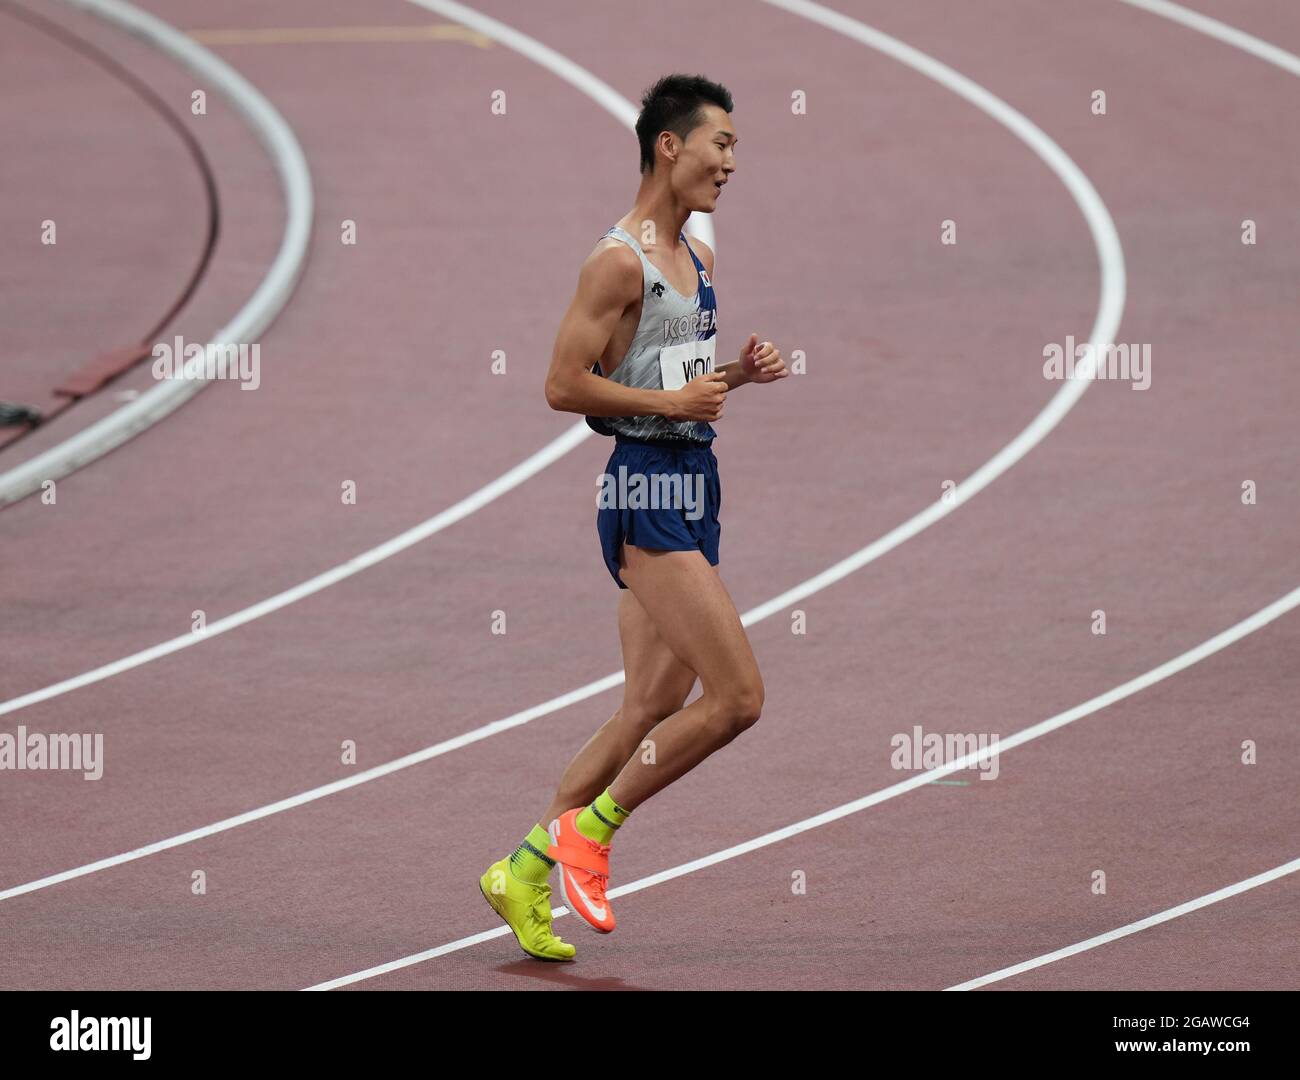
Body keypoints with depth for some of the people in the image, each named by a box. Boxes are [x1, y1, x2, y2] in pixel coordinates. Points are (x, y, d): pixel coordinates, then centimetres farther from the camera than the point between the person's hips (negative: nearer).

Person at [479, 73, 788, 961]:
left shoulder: (698, 261, 16)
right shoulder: (620, 262, -12)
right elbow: (564, 386, -16)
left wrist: (736, 373, 9)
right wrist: (672, 401, -18)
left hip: (693, 493, 10)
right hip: (647, 495, -10)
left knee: (654, 707, 10)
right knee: (738, 696, -14)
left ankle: (525, 872, 16)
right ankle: (589, 829, -2)